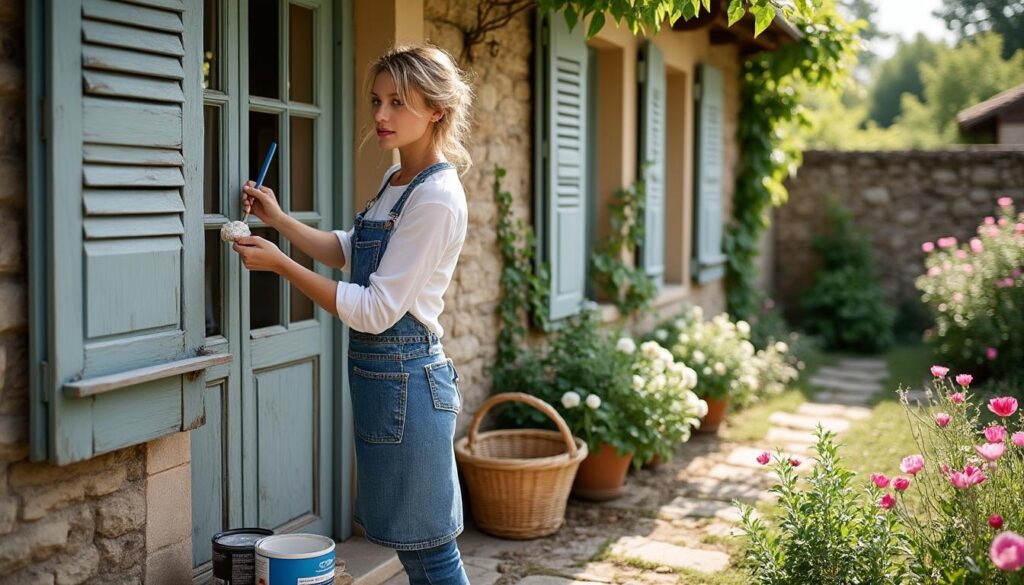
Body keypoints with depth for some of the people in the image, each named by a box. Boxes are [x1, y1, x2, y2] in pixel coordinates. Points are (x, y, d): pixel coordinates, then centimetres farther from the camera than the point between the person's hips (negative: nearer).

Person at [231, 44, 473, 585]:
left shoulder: (436, 198, -19)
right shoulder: (396, 181, 11)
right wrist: (278, 219, 12)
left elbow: (375, 311, -21)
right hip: (379, 371, 10)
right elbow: (346, 251, 25)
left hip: (404, 375, -10)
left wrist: (281, 264, -17)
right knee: (413, 540, 17)